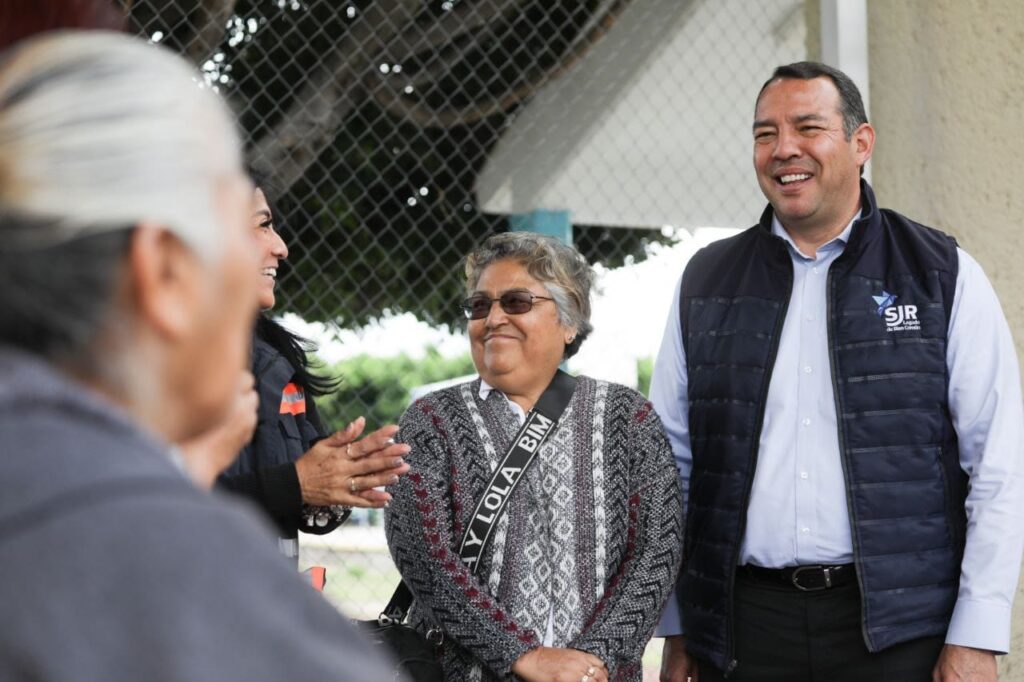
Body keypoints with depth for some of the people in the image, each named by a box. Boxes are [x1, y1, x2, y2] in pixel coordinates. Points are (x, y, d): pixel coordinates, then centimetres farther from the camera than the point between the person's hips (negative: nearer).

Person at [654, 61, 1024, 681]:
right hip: (745, 625, 2)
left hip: (900, 628, -2)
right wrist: (675, 630, 7)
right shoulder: (706, 283, 9)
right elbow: (669, 463, 11)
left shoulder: (944, 276, 2)